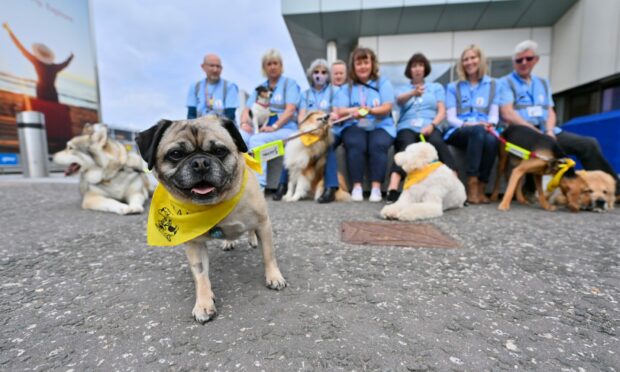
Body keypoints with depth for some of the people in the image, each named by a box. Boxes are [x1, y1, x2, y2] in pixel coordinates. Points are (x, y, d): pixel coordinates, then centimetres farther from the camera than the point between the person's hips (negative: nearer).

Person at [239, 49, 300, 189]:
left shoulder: (289, 83, 7)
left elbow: (290, 110, -8)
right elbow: (247, 110, 14)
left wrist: (274, 127, -21)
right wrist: (244, 123, -8)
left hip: (285, 129, -4)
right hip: (261, 128, 5)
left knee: (256, 139, -32)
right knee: (239, 137, -24)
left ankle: (259, 184, -32)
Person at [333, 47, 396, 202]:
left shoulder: (383, 83, 14)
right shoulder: (346, 88, 18)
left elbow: (387, 107, -1)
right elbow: (340, 111, 2)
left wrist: (370, 110, -21)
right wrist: (353, 111, -21)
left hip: (380, 126, 0)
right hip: (354, 126, 1)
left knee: (378, 145, -33)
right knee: (356, 145, -32)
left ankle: (376, 187, -32)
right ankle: (356, 187, -29)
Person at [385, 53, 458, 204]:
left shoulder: (437, 87, 26)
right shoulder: (403, 89, 23)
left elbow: (442, 112, 11)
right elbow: (399, 100, -4)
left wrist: (432, 125, -12)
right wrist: (413, 93, -29)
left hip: (429, 127, 1)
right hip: (407, 127, -1)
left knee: (438, 142, -35)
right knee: (407, 147, -36)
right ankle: (392, 190, -53)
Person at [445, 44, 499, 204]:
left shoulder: (493, 85, 19)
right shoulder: (453, 87, 15)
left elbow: (494, 114, 9)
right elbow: (451, 118, 2)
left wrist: (489, 124, -15)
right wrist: (467, 124, -17)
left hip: (484, 131, 1)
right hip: (459, 132, -1)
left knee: (492, 140, -35)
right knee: (478, 131, -36)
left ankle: (481, 188, -27)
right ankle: (472, 185, -36)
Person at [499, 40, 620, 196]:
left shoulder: (543, 83, 23)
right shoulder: (506, 83, 3)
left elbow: (550, 112, 15)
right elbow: (508, 114, -9)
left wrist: (549, 131, -6)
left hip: (546, 131, 6)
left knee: (589, 144, -9)